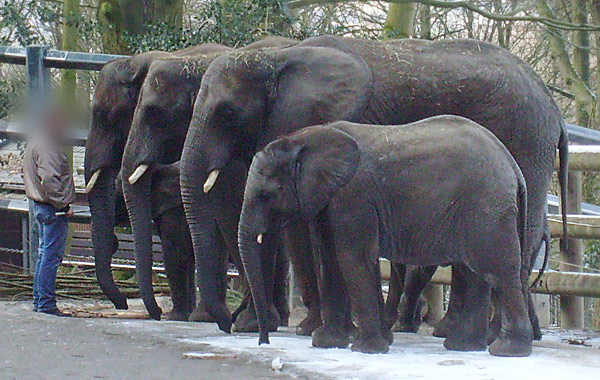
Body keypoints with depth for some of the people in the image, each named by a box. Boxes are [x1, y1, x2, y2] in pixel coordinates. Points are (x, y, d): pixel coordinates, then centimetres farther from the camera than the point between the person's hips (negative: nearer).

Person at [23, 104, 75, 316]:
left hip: (41, 205, 11)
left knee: (44, 255, 15)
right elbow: (49, 180, -25)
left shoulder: (35, 143, 18)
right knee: (51, 256, -9)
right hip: (53, 210, -11)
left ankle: (39, 302, 19)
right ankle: (46, 304, -9)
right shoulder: (46, 147, -16)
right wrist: (62, 204, -20)